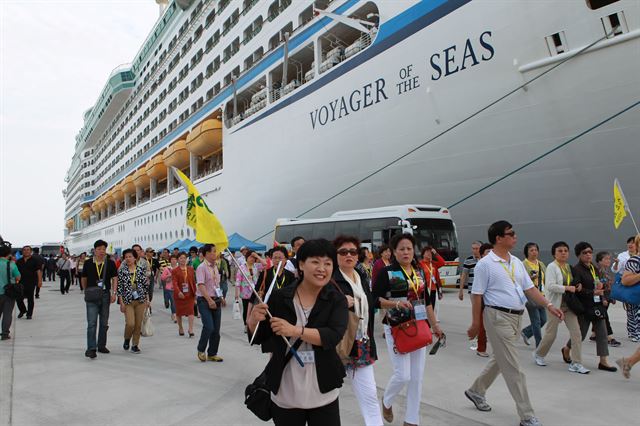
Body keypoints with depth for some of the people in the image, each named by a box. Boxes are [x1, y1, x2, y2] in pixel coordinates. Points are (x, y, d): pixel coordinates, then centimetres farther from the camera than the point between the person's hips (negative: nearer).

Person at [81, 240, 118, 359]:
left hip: (105, 295, 2)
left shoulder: (110, 263, 1)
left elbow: (114, 278, 2)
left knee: (104, 322, 12)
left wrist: (113, 293, -7)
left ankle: (101, 345, 24)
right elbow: (84, 279, 12)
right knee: (92, 323, -9)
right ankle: (91, 348, -8)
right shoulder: (88, 263, 1)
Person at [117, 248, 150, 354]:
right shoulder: (121, 271, -1)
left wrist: (147, 299, 3)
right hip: (128, 301, -1)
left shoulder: (141, 269, 2)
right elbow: (119, 287, -1)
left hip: (141, 300, 2)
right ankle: (127, 339, 20)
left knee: (138, 324, 4)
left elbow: (146, 284, 6)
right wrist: (121, 302, -6)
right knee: (130, 323, -11)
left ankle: (135, 345, 19)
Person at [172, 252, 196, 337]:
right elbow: (174, 283, -14)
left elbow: (193, 282, 10)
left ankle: (191, 330, -9)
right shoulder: (174, 271, -4)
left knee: (190, 311, -8)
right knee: (179, 312, 12)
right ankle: (180, 328, 29)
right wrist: (178, 292, -29)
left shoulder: (190, 269, 6)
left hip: (190, 294, 1)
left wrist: (195, 293, 9)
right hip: (179, 294, -1)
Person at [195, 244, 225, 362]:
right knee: (209, 327, -14)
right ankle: (201, 350, 10)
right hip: (205, 301, -7)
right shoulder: (202, 268, -11)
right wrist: (210, 300, -25)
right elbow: (201, 286, -19)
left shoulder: (215, 267, 13)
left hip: (216, 300, 7)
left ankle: (212, 354, 20)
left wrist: (221, 298, 16)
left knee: (216, 329, 8)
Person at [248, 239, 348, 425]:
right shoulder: (280, 297, -6)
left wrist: (296, 330, -32)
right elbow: (258, 338, 1)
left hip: (323, 393, 0)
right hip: (285, 393, 1)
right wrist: (253, 320, -20)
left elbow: (333, 336, -22)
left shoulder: (337, 300, -6)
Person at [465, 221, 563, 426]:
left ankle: (476, 391, 38)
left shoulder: (517, 262, 10)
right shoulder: (485, 264, -11)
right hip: (498, 317, -8)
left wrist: (549, 305, -1)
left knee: (499, 360, 20)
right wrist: (475, 323, -9)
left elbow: (529, 288, 12)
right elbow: (477, 295, -10)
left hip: (517, 317, 8)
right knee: (513, 368, -3)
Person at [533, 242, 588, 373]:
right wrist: (567, 288, -23)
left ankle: (576, 363, 6)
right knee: (551, 334, 5)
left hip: (569, 305, 6)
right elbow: (550, 286, -21)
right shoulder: (551, 267, -10)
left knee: (576, 333, -2)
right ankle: (538, 354, 28)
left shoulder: (568, 267, 11)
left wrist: (576, 287, 3)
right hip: (556, 305, -6)